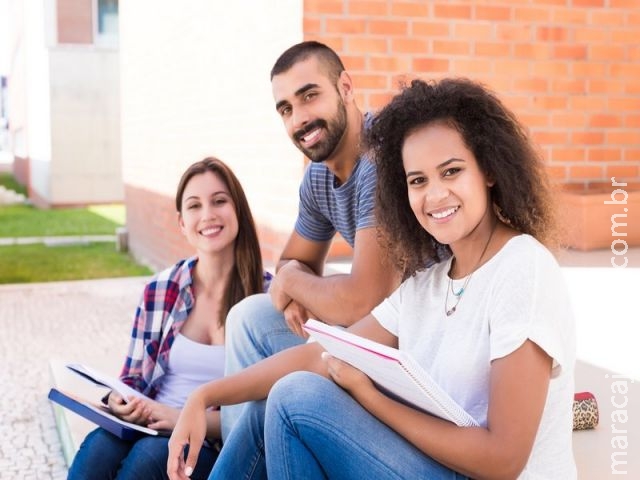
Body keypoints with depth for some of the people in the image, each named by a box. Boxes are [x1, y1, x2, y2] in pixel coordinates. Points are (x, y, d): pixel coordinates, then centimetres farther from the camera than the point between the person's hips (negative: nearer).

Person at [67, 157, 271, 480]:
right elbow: (133, 377, 14)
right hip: (148, 427, 3)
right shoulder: (159, 290, 6)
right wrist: (120, 402, -10)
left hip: (218, 445, -3)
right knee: (98, 447, -30)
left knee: (150, 453, -34)